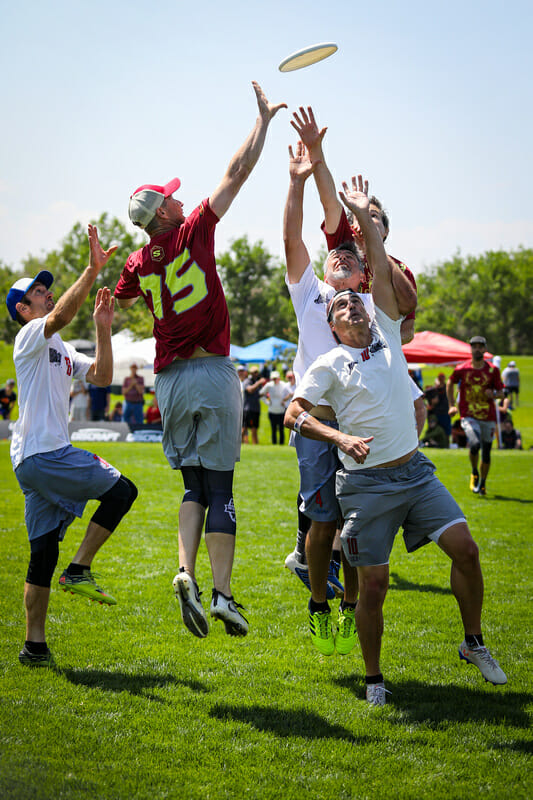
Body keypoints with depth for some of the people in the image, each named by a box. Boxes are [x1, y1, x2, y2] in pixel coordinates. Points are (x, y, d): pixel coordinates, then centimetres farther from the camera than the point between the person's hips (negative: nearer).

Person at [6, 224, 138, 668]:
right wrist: (93, 270, -29)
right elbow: (61, 315, -23)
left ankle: (35, 645, 9)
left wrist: (103, 329, 5)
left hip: (33, 461, 9)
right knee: (122, 489, -7)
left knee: (43, 552, 8)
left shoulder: (62, 351, 24)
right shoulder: (31, 335, -2)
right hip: (44, 453, -9)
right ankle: (79, 569, -5)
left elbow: (101, 377, 15)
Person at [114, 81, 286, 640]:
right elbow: (237, 172, -1)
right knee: (220, 490, -2)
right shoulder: (191, 233, -4)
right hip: (212, 374, -4)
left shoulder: (137, 265, 6)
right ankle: (222, 595, -6)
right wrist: (263, 117, 7)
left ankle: (186, 572, -9)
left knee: (194, 487, 12)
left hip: (169, 381, 4)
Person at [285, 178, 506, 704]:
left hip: (416, 471, 4)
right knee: (373, 587, -4)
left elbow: (383, 275, 5)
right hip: (367, 483, -3)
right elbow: (293, 414, -7)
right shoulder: (329, 365, 2)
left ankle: (474, 644, 12)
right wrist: (339, 438, -21)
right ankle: (374, 679, 12)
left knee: (465, 548, -8)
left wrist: (365, 217, 3)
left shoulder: (388, 336, 12)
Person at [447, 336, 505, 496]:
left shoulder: (493, 370, 0)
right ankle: (474, 474, 3)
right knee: (475, 444, -25)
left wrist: (494, 394, -16)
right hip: (469, 416, -2)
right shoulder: (461, 369, -1)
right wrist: (452, 405, 11)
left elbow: (501, 392, 7)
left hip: (488, 417, 2)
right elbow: (450, 383, 17)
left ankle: (482, 483, 29)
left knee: (486, 452, 6)